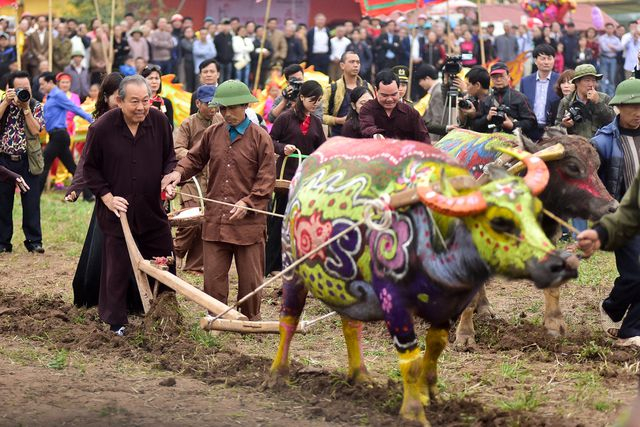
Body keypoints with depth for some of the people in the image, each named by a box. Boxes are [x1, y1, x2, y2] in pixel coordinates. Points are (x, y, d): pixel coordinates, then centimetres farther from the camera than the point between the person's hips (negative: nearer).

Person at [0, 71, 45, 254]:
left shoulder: (36, 106, 2)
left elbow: (35, 130, -12)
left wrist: (25, 108, -14)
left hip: (27, 161, -1)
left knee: (31, 202, 1)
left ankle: (34, 240, 9)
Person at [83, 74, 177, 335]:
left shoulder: (159, 121, -4)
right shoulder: (102, 128, -13)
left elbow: (170, 157, 10)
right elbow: (90, 168, -2)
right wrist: (107, 197, -12)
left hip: (153, 211, 3)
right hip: (117, 212, -3)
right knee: (117, 269, 5)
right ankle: (115, 321, 19)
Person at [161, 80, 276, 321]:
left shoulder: (260, 137, -4)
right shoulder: (213, 134, 8)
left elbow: (267, 179, -6)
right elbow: (195, 159, 19)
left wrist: (247, 203, -16)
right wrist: (179, 173, -2)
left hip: (248, 220, -3)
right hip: (215, 220, 3)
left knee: (250, 278, 8)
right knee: (213, 276, 4)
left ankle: (251, 322, 22)